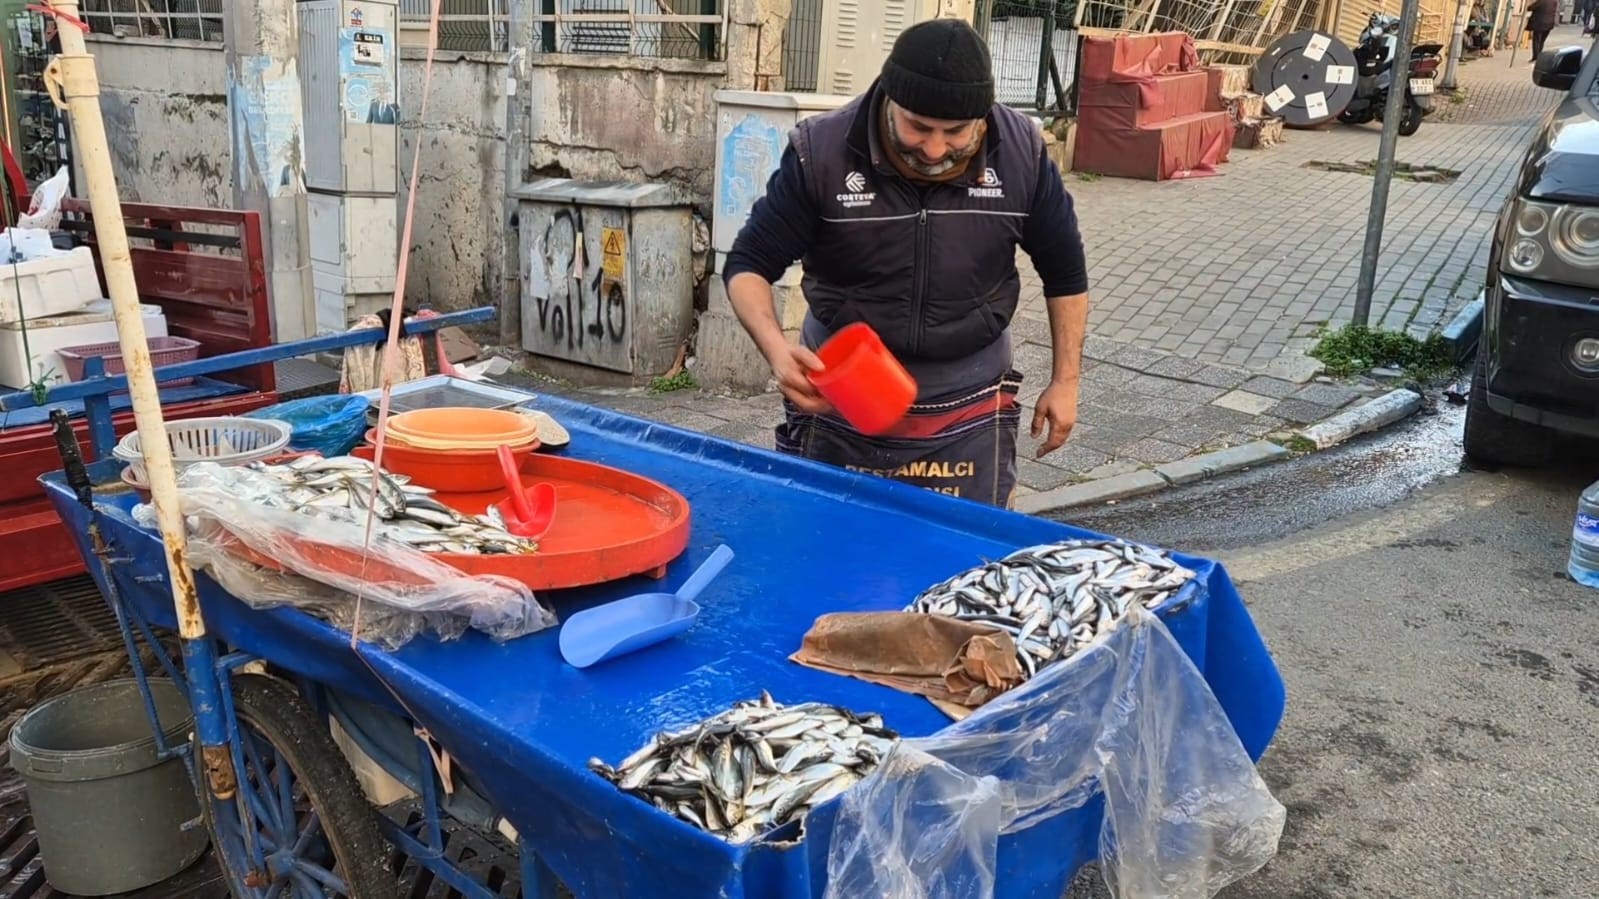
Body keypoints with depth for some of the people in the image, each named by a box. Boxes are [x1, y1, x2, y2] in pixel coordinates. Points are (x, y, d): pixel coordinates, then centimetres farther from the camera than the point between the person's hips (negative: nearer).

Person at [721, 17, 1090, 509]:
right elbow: (748, 265, -9)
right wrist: (778, 350, -28)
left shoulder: (1021, 153, -9)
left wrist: (1065, 381, 4)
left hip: (969, 407, 1)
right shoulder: (821, 151, -16)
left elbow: (1064, 270, 5)